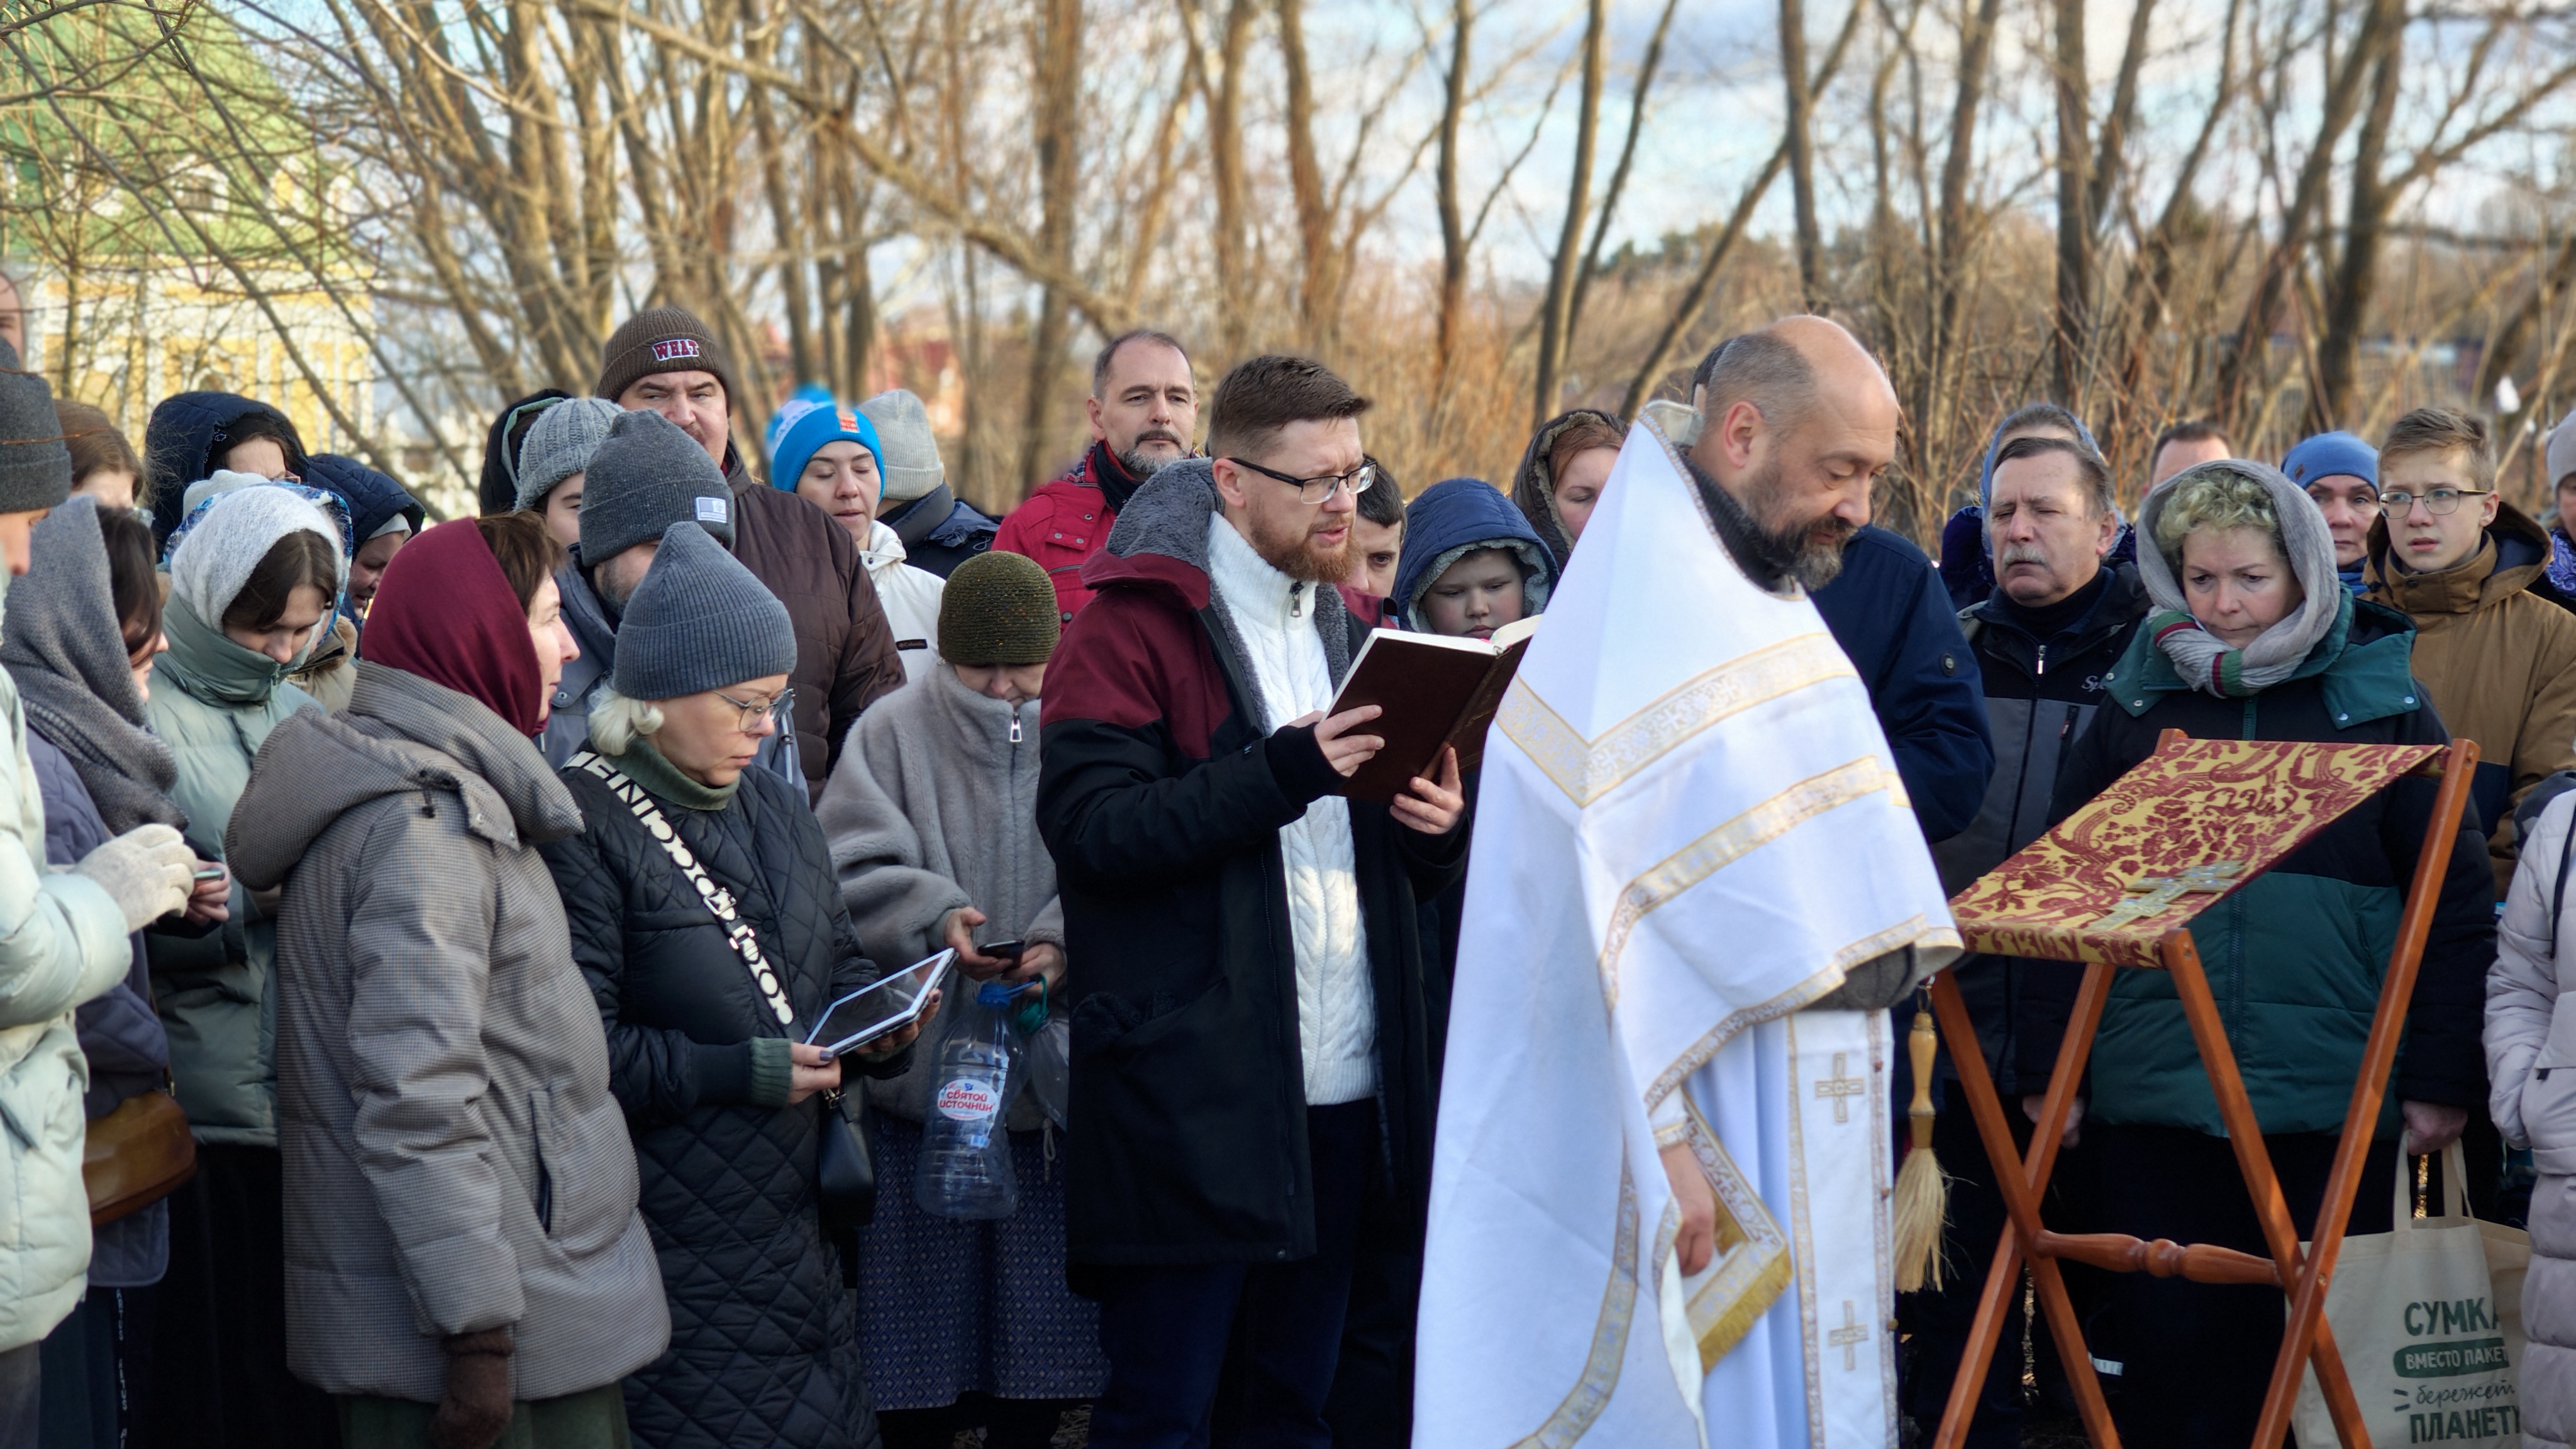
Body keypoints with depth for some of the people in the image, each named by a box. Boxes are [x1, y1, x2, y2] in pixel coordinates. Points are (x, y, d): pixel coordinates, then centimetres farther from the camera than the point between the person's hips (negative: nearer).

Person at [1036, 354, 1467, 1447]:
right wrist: (1279, 776, -25)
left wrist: (1438, 831, -1)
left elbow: (1403, 869, 24)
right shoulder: (1135, 623, -5)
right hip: (1191, 1094, -7)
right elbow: (1087, 824, -17)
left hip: (1339, 1091, 7)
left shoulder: (1343, 628, 18)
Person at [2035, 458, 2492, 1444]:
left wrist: (2442, 1078, -1)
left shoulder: (2382, 707, 2)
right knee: (2165, 1350, 4)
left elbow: (2455, 906, 3)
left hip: (2332, 1111, -2)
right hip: (2154, 1098, 2)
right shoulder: (2137, 706, 8)